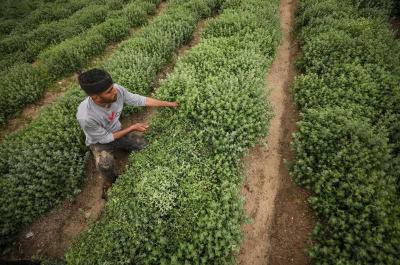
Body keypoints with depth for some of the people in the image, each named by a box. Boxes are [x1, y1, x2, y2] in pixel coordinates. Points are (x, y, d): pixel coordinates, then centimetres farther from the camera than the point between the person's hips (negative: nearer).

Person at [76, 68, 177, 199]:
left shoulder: (117, 90, -29)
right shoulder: (85, 116, -40)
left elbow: (139, 100, -14)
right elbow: (105, 138, -24)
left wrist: (168, 104, -10)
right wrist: (132, 128, -23)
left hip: (117, 132, 5)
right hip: (100, 141, -5)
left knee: (146, 145, -8)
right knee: (105, 164, -32)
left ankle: (126, 148, 24)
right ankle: (109, 180, 2)